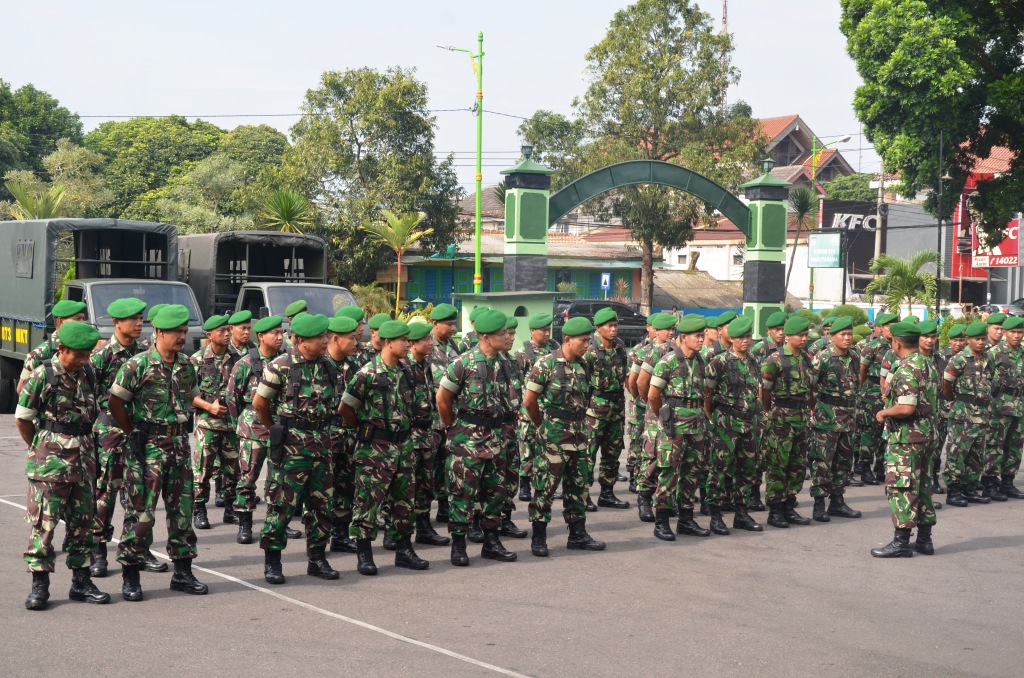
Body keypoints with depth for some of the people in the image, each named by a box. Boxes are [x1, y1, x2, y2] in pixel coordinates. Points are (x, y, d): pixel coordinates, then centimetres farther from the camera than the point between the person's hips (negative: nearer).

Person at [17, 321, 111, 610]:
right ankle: (39, 584, 3)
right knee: (43, 522, -4)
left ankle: (81, 581, 19)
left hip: (82, 459, 6)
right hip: (50, 464, -6)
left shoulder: (88, 374, 6)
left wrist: (84, 446, 14)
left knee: (82, 521, 10)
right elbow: (22, 419, -2)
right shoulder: (41, 376, -10)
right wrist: (40, 450, 6)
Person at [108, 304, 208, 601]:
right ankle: (130, 576, 3)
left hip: (179, 443, 6)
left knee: (182, 509, 9)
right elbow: (115, 401, -6)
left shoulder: (186, 365, 9)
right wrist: (134, 433, -3)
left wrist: (179, 429, 13)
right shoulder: (138, 365, -10)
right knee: (141, 511, -5)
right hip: (148, 447, -6)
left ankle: (182, 572, 18)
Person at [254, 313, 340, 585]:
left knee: (322, 502, 9)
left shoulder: (328, 367, 7)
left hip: (321, 442, 6)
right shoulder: (281, 366, -9)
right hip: (289, 445, -6)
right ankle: (272, 561, 6)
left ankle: (317, 558, 20)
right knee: (282, 503, -3)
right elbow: (259, 402, 1)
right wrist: (275, 429, 11)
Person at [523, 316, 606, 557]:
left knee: (578, 486, 12)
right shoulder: (546, 365, -11)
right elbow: (529, 401, -6)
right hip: (554, 438, -7)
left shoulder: (583, 365, 9)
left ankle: (578, 534, 21)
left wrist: (580, 427, 13)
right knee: (545, 486, -2)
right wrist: (544, 426, 5)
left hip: (579, 437, 7)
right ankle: (538, 538, 6)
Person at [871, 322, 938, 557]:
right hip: (925, 431, 10)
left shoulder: (906, 370, -19)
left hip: (905, 436, -10)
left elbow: (906, 408, -28)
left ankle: (901, 542, -2)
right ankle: (924, 539, 21)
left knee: (901, 487, -4)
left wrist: (884, 413, -12)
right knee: (920, 485, 15)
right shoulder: (927, 365, 12)